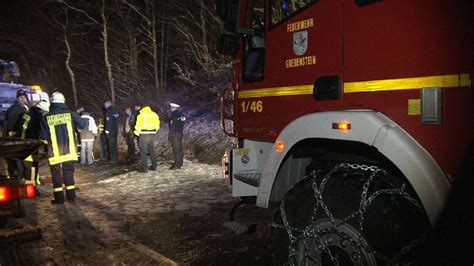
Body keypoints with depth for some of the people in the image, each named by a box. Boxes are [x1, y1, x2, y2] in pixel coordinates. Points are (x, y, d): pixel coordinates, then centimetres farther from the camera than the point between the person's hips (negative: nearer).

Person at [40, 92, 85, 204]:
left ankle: (59, 198, 12)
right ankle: (71, 196, 17)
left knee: (56, 174, 8)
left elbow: (43, 136, -6)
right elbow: (82, 124, 4)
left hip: (55, 152, -2)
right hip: (69, 150, 2)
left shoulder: (46, 118, -8)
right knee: (69, 172, 13)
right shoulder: (70, 114, -5)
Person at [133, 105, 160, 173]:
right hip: (152, 135, 6)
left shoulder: (141, 115, -8)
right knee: (152, 151, 16)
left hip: (144, 135, -6)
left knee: (143, 152, 0)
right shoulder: (155, 115, 9)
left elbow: (138, 126, -10)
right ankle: (154, 166, 22)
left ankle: (144, 168, 1)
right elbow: (157, 126, 11)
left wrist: (136, 133, 6)